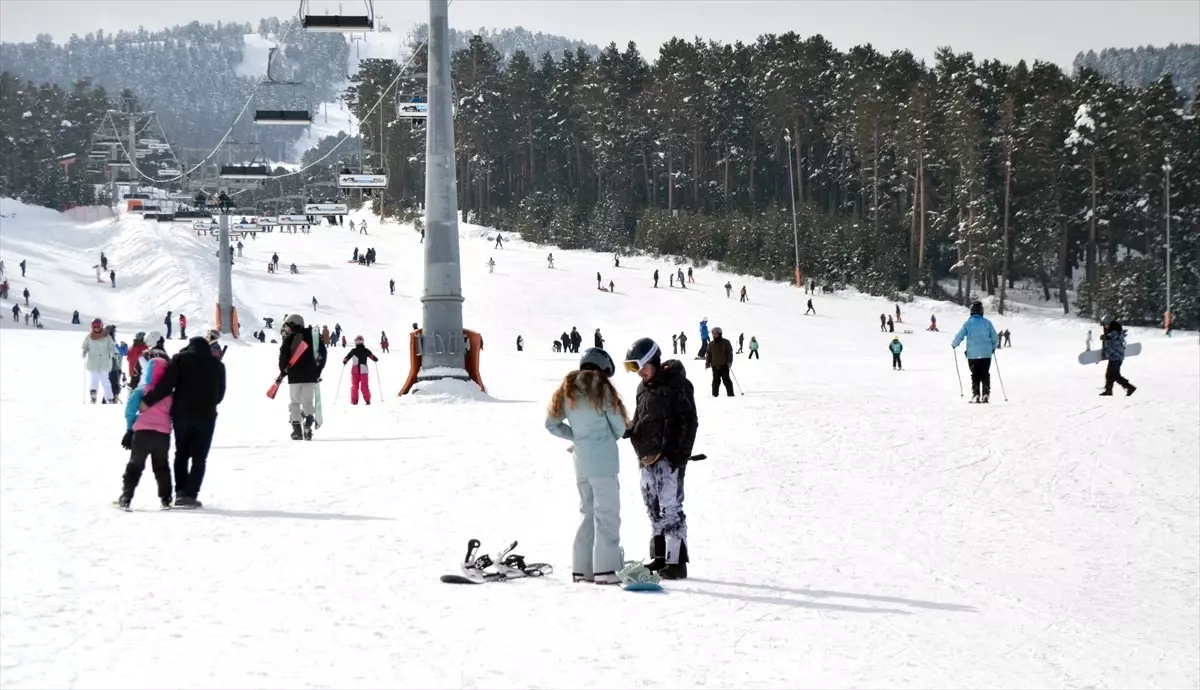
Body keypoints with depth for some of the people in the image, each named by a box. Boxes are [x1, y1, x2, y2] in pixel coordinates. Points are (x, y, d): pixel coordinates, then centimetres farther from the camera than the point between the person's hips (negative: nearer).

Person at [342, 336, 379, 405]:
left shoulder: (354, 351, -5)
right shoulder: (366, 351, -3)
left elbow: (347, 357, -2)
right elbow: (372, 356, 1)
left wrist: (344, 361, 19)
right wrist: (376, 359, 24)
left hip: (355, 371, -1)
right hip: (364, 370, 1)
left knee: (355, 386, 7)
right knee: (365, 386, 4)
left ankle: (354, 401, 4)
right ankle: (367, 400, -3)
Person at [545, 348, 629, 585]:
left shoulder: (567, 390, 11)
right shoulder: (601, 387, -7)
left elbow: (552, 424, 15)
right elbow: (619, 426, -4)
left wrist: (577, 436, 14)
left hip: (580, 461, 6)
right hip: (603, 461, -6)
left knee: (588, 512, 15)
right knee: (606, 513, -5)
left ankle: (581, 568, 14)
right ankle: (605, 570, -10)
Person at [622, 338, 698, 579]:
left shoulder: (676, 384, -9)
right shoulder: (644, 387, 16)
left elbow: (688, 421, -12)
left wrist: (680, 454, -16)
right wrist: (628, 430, 4)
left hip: (668, 457, -9)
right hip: (647, 458, 9)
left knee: (670, 509, -10)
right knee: (654, 510, 12)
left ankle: (676, 562, -9)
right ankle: (659, 558, 19)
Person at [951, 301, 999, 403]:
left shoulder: (968, 323, -5)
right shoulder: (987, 323, 0)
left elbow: (959, 336, -5)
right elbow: (995, 338, 4)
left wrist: (953, 344, 16)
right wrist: (993, 347, 24)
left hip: (972, 355, -1)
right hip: (986, 354, 1)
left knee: (975, 375, 8)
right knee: (985, 375, 9)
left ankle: (975, 395, -1)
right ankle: (985, 394, 0)